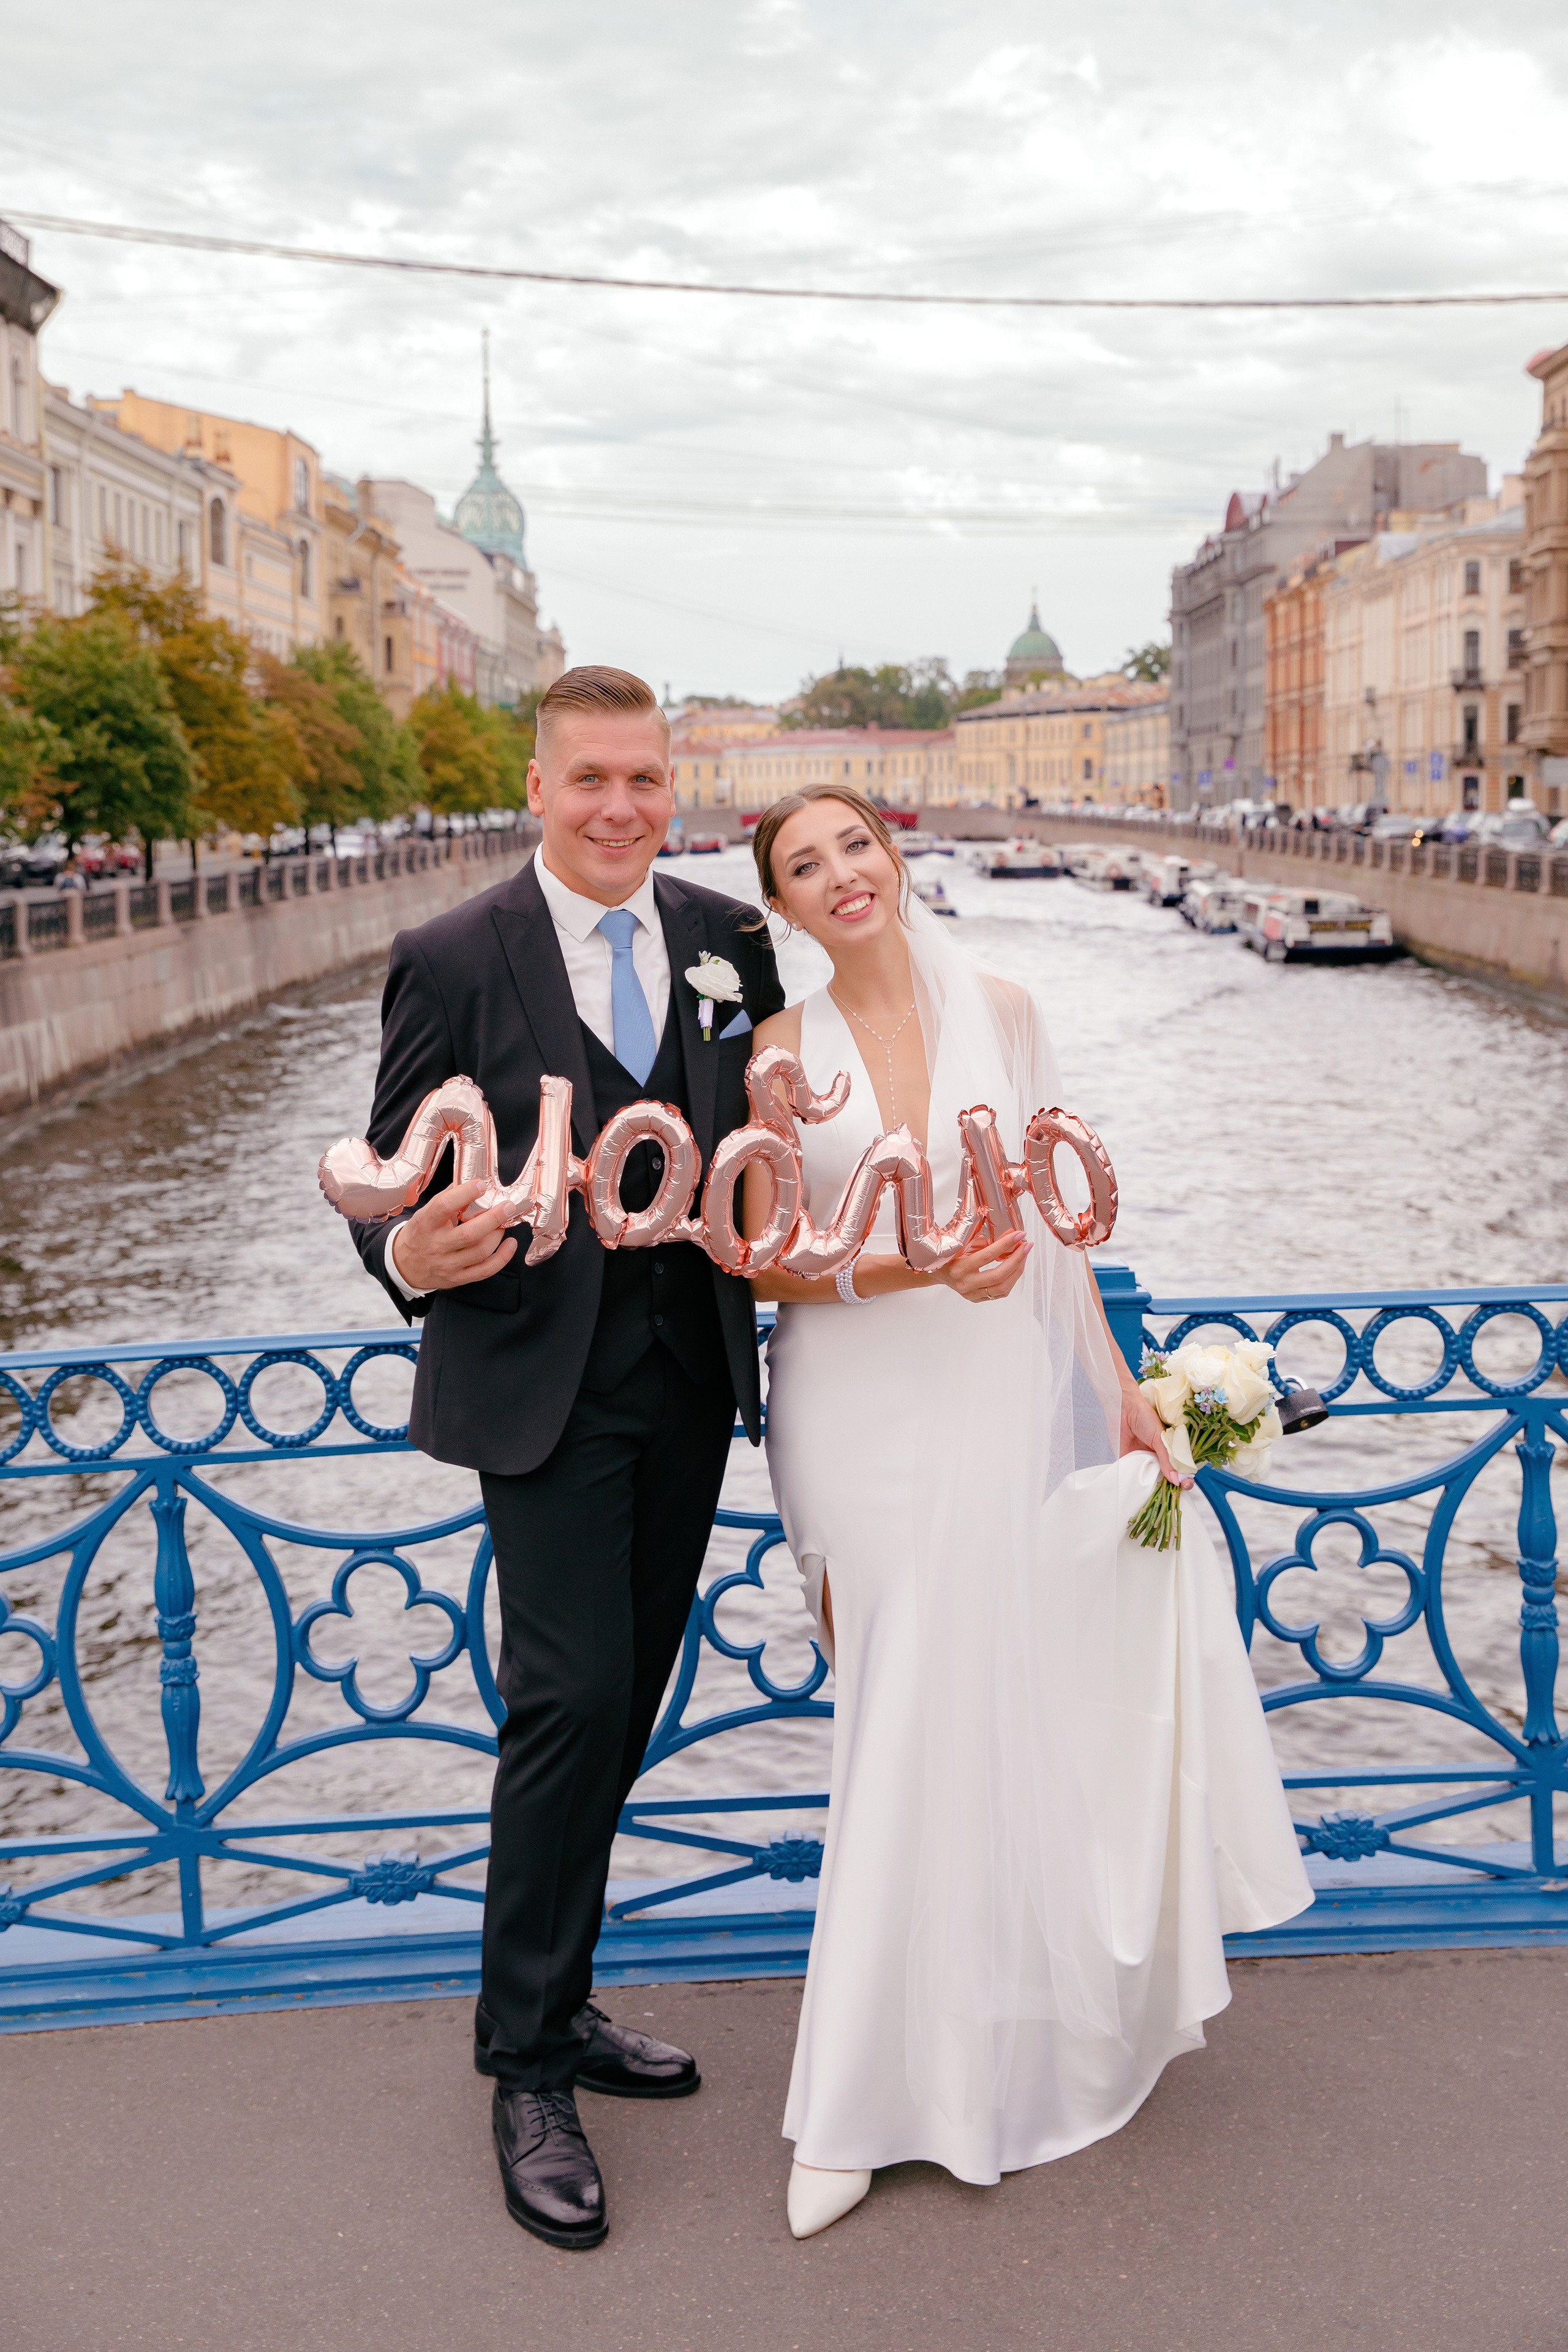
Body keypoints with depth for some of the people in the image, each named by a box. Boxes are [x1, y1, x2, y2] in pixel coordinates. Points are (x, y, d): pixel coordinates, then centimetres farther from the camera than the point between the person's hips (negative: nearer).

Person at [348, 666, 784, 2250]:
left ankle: (557, 2007, 31)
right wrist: (412, 1255, -28)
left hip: (691, 1386, 5)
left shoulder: (728, 941, 5)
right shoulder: (452, 962, -7)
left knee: (622, 1705, 13)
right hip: (544, 1385, -5)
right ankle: (526, 2069, 7)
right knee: (570, 1700, -9)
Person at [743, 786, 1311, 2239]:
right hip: (859, 1411, -1)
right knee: (902, 1723, 1)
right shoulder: (783, 1052, 0)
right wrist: (918, 1268, -18)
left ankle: (1035, 2029, 26)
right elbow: (765, 1261, -2)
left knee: (1016, 1704, 5)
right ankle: (870, 2094, 14)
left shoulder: (1000, 1014, 4)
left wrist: (1115, 1382, 5)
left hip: (1004, 1398, 1)